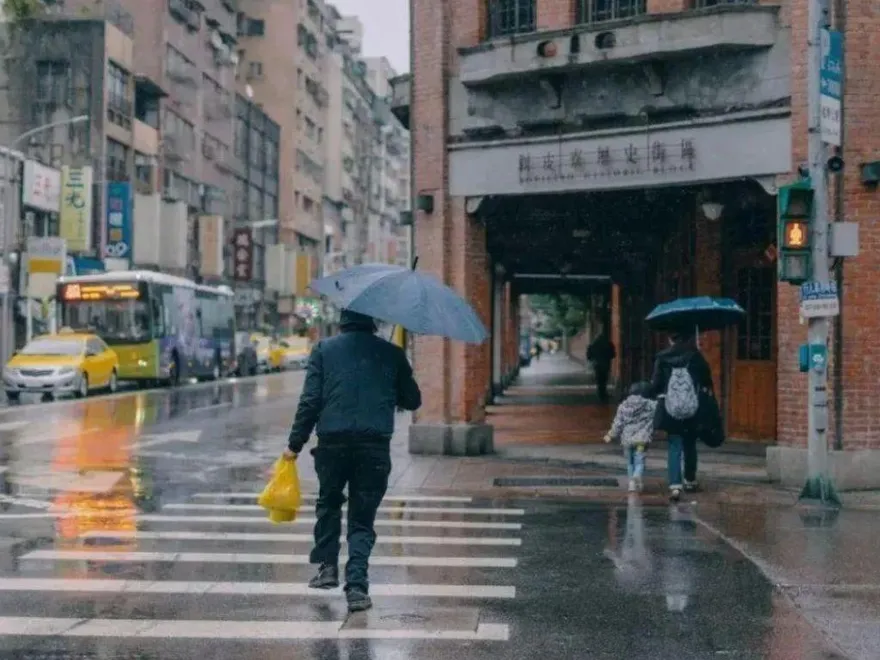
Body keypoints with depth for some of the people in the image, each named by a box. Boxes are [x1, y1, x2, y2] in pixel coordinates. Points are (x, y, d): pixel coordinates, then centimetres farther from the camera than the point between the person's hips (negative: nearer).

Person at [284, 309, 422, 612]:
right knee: (363, 518, 7)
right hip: (375, 445, 0)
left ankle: (327, 566, 20)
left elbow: (310, 400, 0)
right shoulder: (392, 353, 8)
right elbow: (413, 401, 15)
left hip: (332, 442, 0)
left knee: (328, 503, 25)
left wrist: (295, 443, 5)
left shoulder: (324, 349, 6)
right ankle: (356, 585, -5)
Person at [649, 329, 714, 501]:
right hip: (692, 409, 1)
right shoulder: (695, 355, -1)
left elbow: (655, 384, -4)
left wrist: (655, 398, 9)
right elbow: (706, 379, -1)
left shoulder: (662, 358, -2)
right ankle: (690, 481, 31)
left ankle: (675, 485, -13)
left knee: (674, 448, 1)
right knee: (690, 445, 18)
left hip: (671, 409, -1)